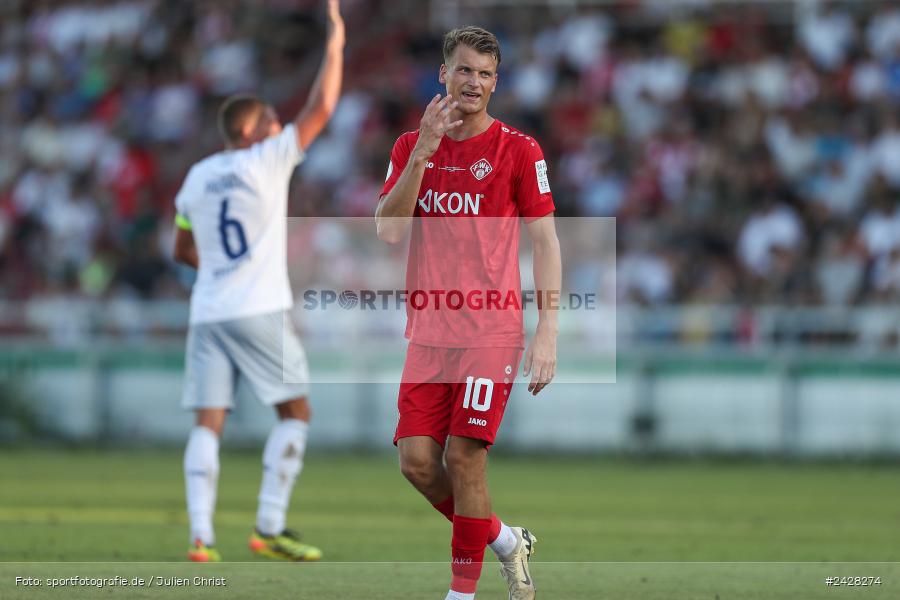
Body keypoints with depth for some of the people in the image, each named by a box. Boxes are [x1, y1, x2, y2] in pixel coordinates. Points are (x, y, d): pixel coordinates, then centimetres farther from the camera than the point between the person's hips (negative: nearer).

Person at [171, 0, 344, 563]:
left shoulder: (197, 178, 12)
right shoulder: (266, 161, -4)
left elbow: (183, 251, 21)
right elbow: (321, 109, -3)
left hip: (208, 314, 5)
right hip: (260, 310, -5)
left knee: (208, 423, 2)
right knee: (296, 411, 4)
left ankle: (201, 535, -10)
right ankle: (270, 528, -4)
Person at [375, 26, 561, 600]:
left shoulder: (518, 149, -1)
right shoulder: (411, 147, 10)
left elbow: (545, 241, -1)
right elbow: (388, 230, -3)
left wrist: (548, 331, -10)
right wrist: (423, 150, -13)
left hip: (492, 330, -4)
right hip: (428, 331, 4)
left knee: (464, 457, -11)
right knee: (417, 461, -2)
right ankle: (505, 540, 20)